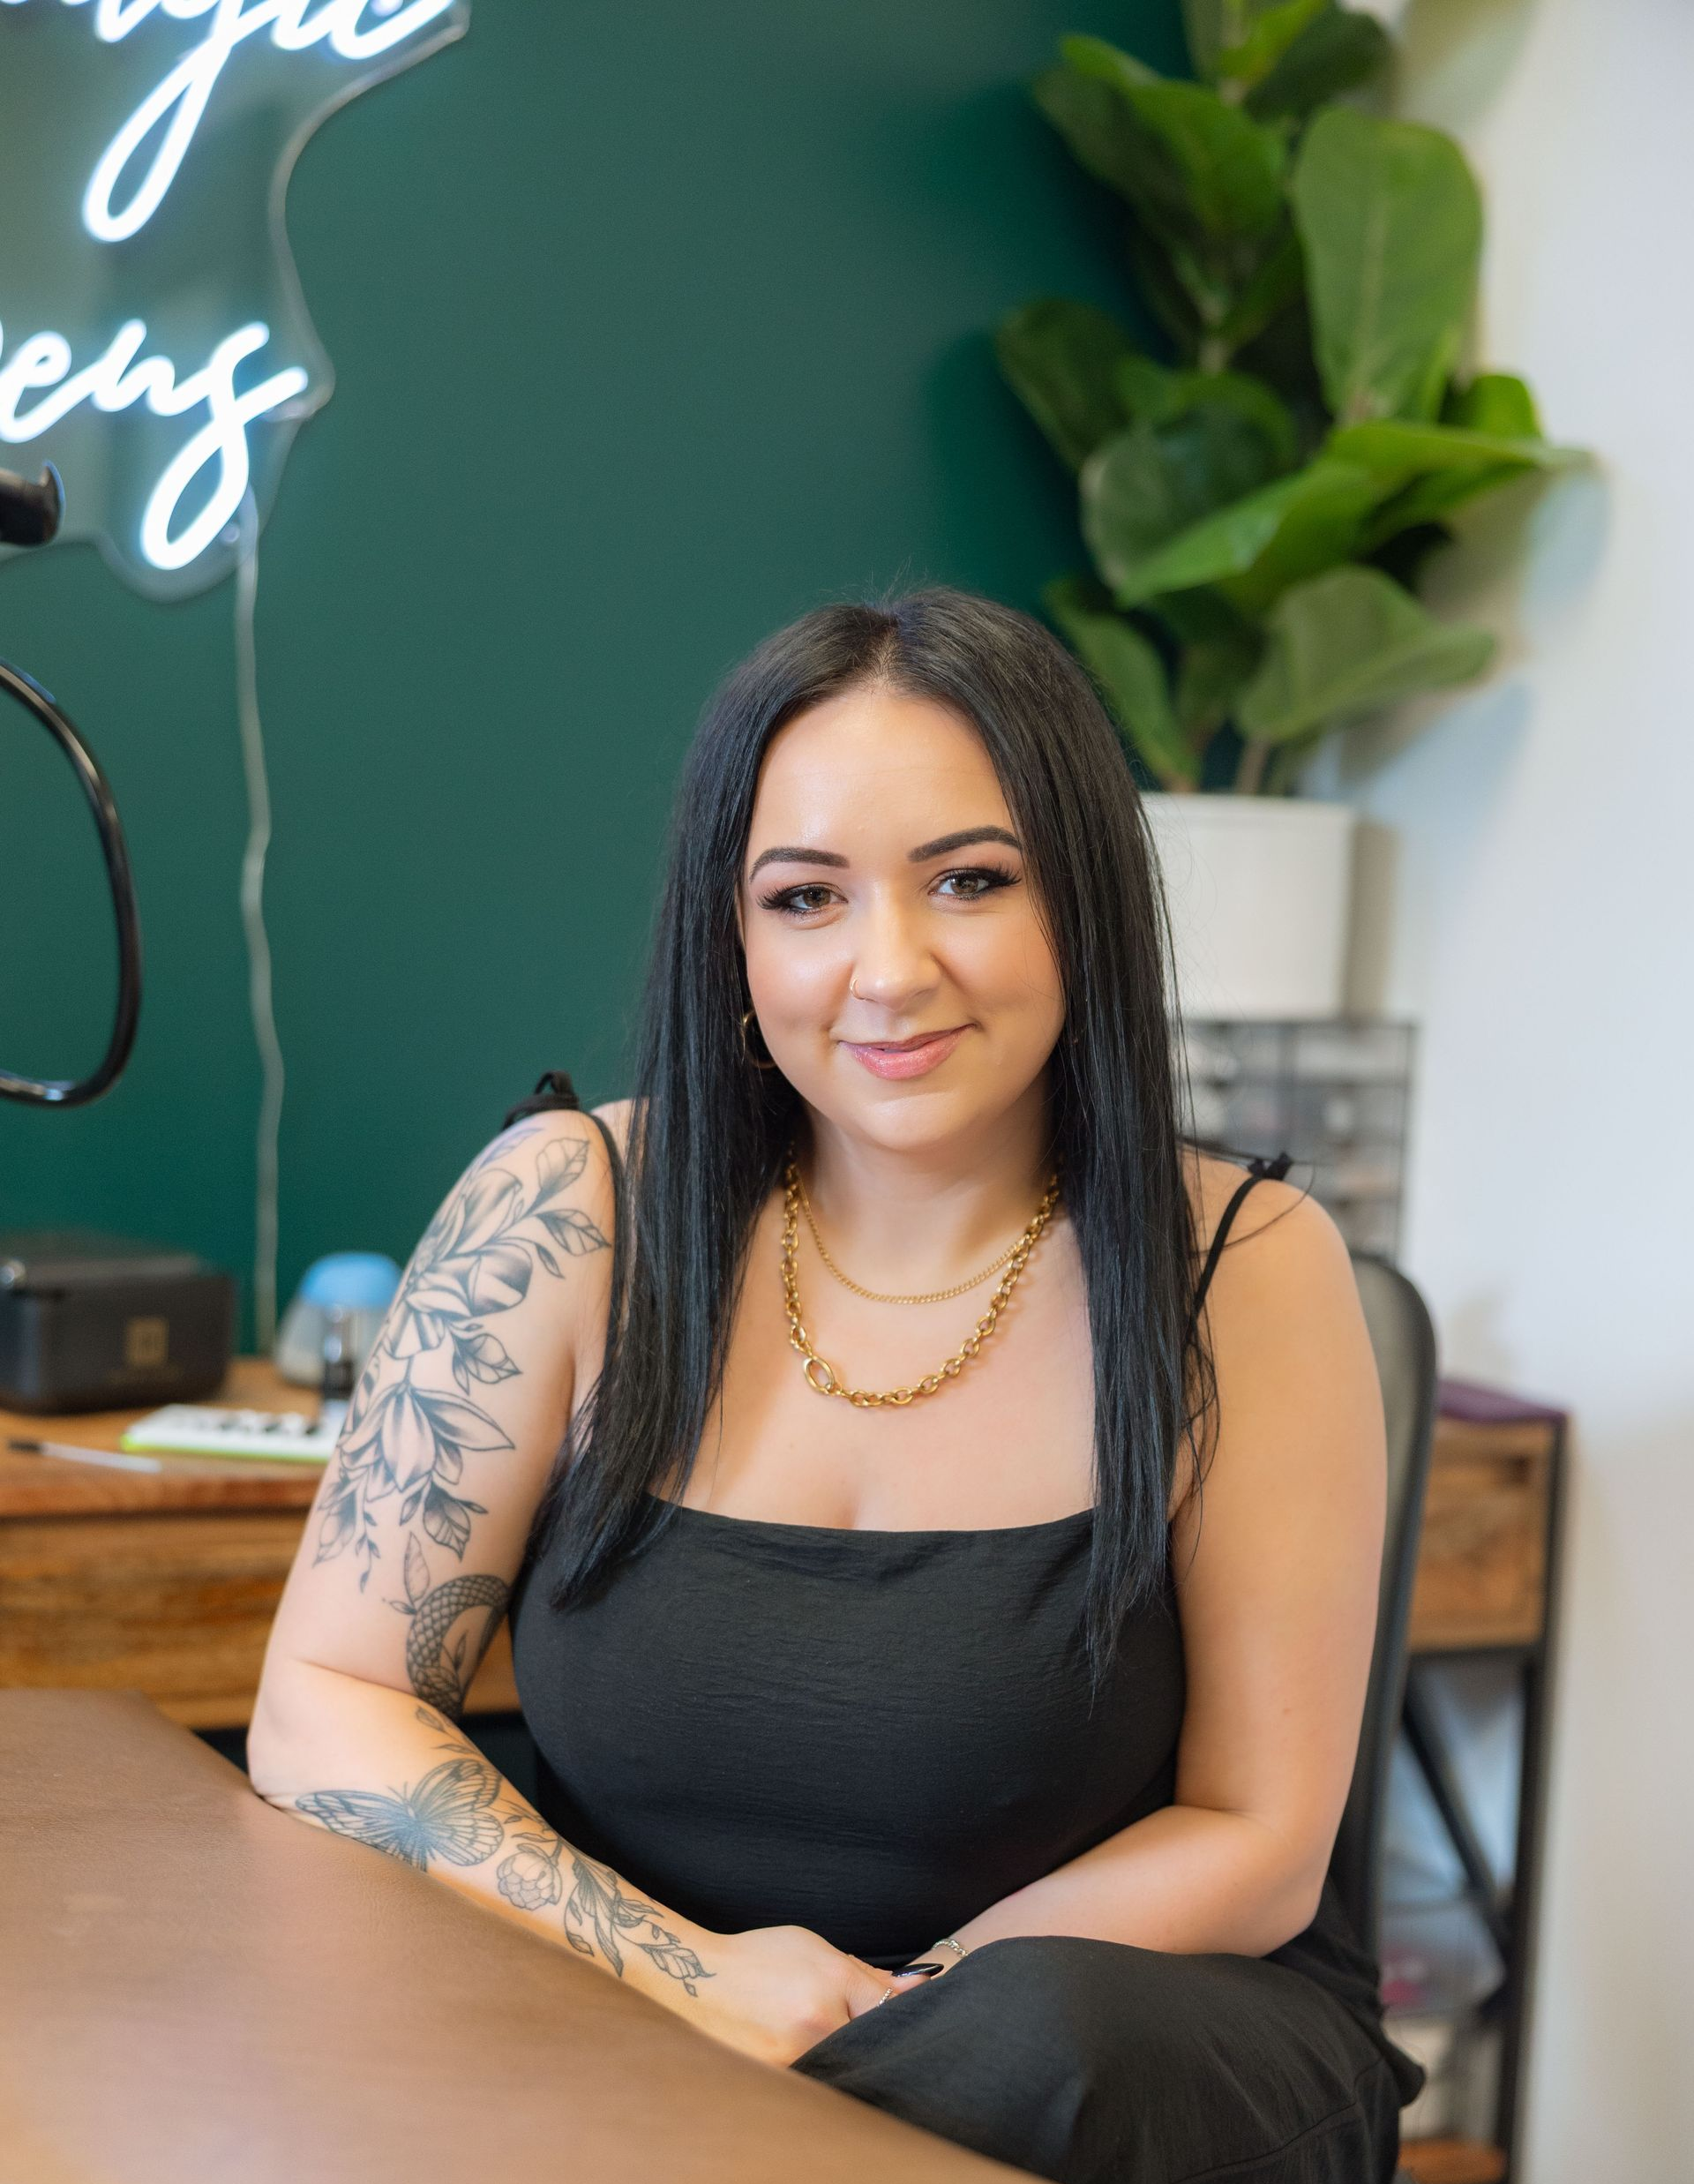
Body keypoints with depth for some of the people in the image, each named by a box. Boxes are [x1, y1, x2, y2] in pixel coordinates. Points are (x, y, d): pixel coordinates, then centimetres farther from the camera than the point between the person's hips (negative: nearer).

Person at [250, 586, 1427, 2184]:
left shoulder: (1244, 1270, -9)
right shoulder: (574, 1212, -7)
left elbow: (1253, 1844, -3)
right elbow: (325, 1707, -3)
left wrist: (895, 2004, -16)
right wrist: (686, 1977, -16)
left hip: (1127, 2032, 1)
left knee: (1036, 2029, -34)